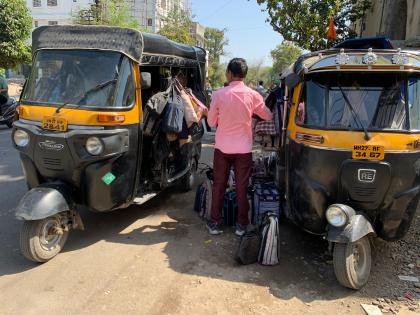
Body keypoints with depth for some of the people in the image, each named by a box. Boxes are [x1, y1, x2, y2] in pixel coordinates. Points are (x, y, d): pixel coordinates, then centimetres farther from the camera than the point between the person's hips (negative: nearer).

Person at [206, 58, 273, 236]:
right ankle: (241, 224, 19)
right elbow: (268, 117, 10)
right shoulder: (253, 95, -6)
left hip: (222, 148, 0)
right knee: (242, 188, 10)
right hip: (243, 149, 0)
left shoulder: (219, 94, -9)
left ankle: (215, 223, 20)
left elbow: (211, 122, 1)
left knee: (219, 186, 12)